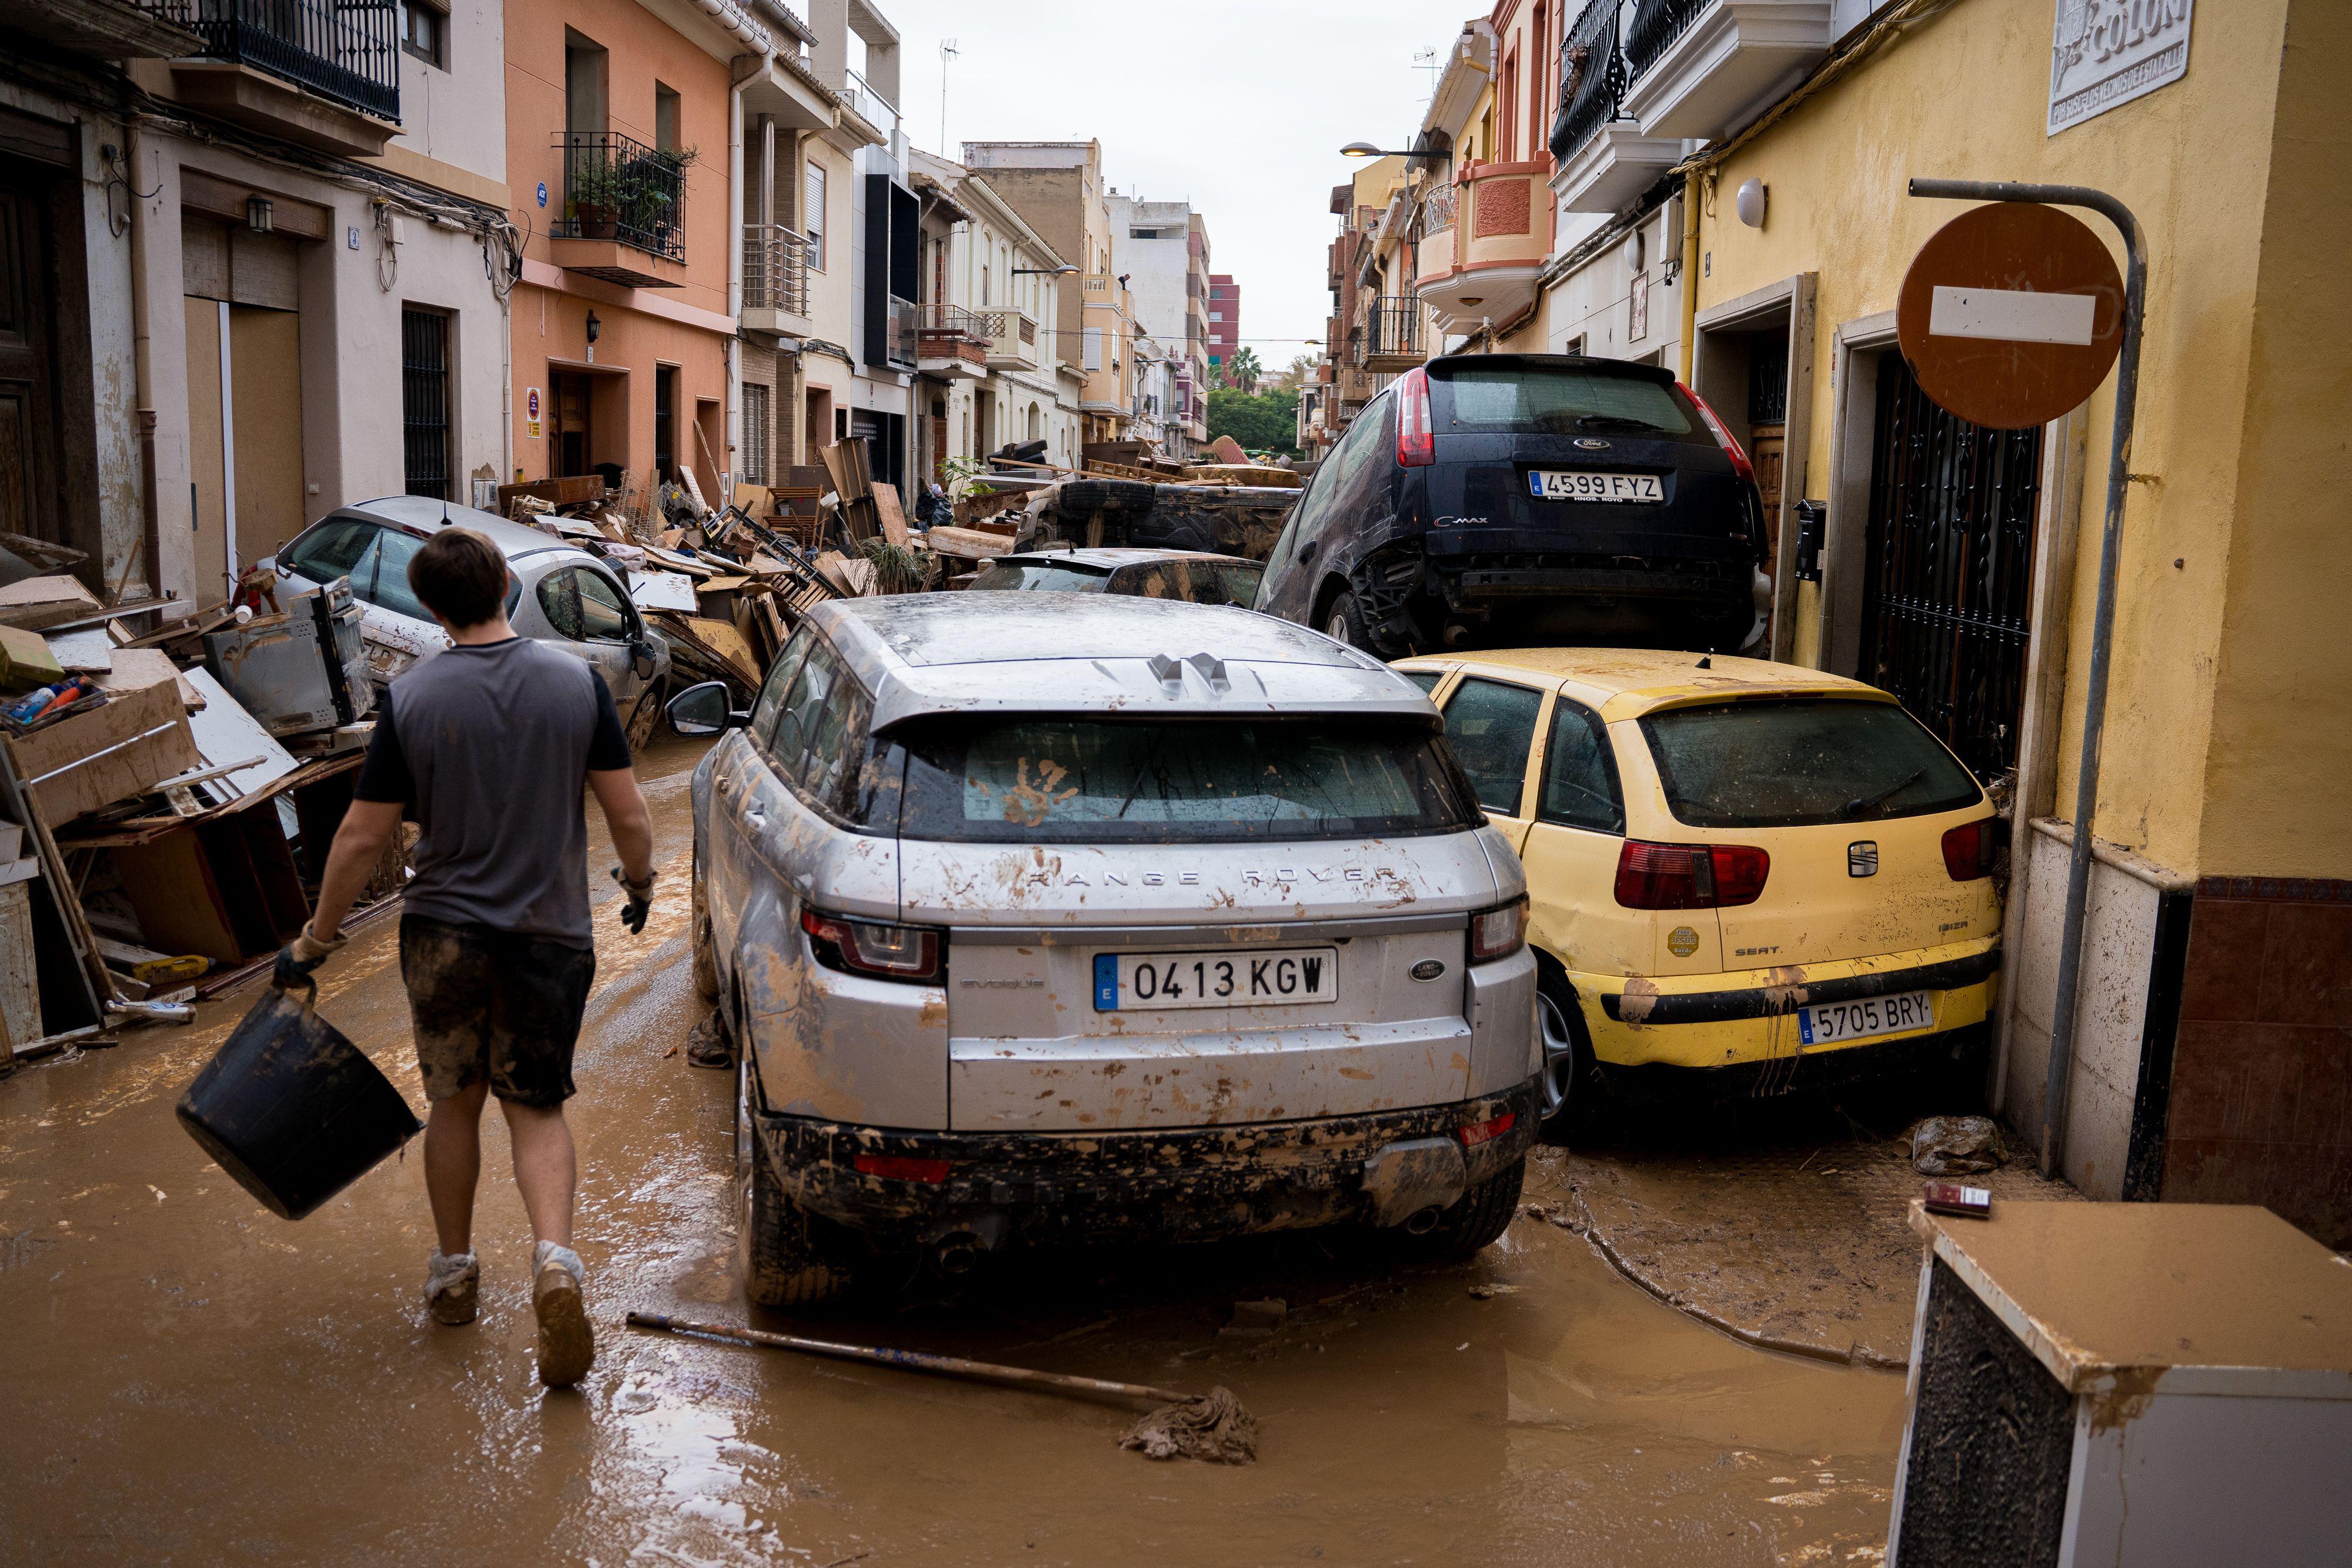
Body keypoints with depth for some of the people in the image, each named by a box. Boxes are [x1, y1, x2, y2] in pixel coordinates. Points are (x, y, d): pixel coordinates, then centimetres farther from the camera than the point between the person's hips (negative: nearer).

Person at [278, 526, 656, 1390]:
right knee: (537, 1109, 11)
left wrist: (315, 939, 8)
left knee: (454, 1102, 19)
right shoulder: (576, 681, -6)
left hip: (443, 933, 0)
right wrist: (639, 881, 17)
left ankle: (453, 1271, 33)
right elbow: (629, 814, -3)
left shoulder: (412, 699, -8)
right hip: (550, 932, 0)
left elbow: (361, 840, -4)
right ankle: (554, 1258, -12)